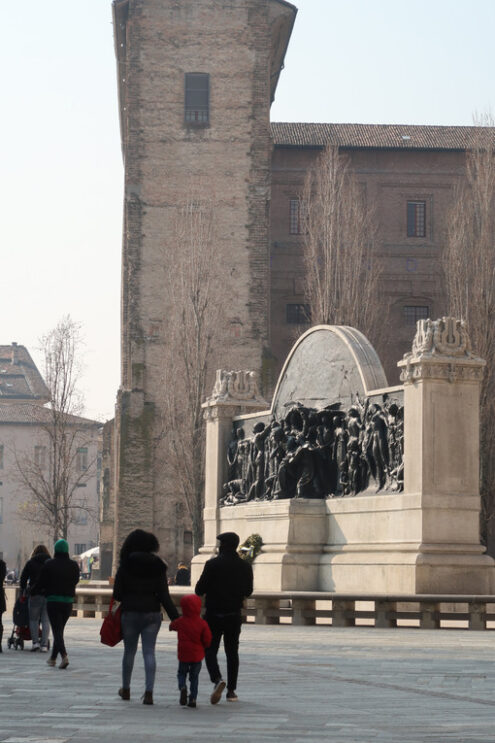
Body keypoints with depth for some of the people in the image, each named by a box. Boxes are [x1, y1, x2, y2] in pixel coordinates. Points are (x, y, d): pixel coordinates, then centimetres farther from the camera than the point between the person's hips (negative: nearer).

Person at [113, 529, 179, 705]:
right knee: (149, 652, 2)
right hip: (152, 613, 1)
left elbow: (117, 592, -4)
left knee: (129, 651, 13)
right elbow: (164, 596, -4)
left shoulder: (126, 565, -5)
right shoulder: (158, 567, 0)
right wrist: (176, 618, -3)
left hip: (130, 612, -1)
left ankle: (126, 689, 26)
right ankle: (149, 692, -8)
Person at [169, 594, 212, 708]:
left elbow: (172, 626, 16)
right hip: (197, 655, 0)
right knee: (194, 677, 12)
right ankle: (193, 699, 7)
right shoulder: (202, 623, -8)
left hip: (183, 655, 0)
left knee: (182, 673, 17)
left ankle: (182, 687, -14)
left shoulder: (180, 622, -5)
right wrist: (204, 646, 11)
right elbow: (207, 640, -10)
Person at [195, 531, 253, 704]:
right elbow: (248, 591, 9)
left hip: (214, 615, -4)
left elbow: (199, 590, -10)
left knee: (210, 651, 4)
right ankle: (231, 690, 13)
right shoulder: (245, 567, 0)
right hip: (234, 616, 4)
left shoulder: (213, 565, -12)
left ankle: (217, 679, -21)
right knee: (232, 652, 13)